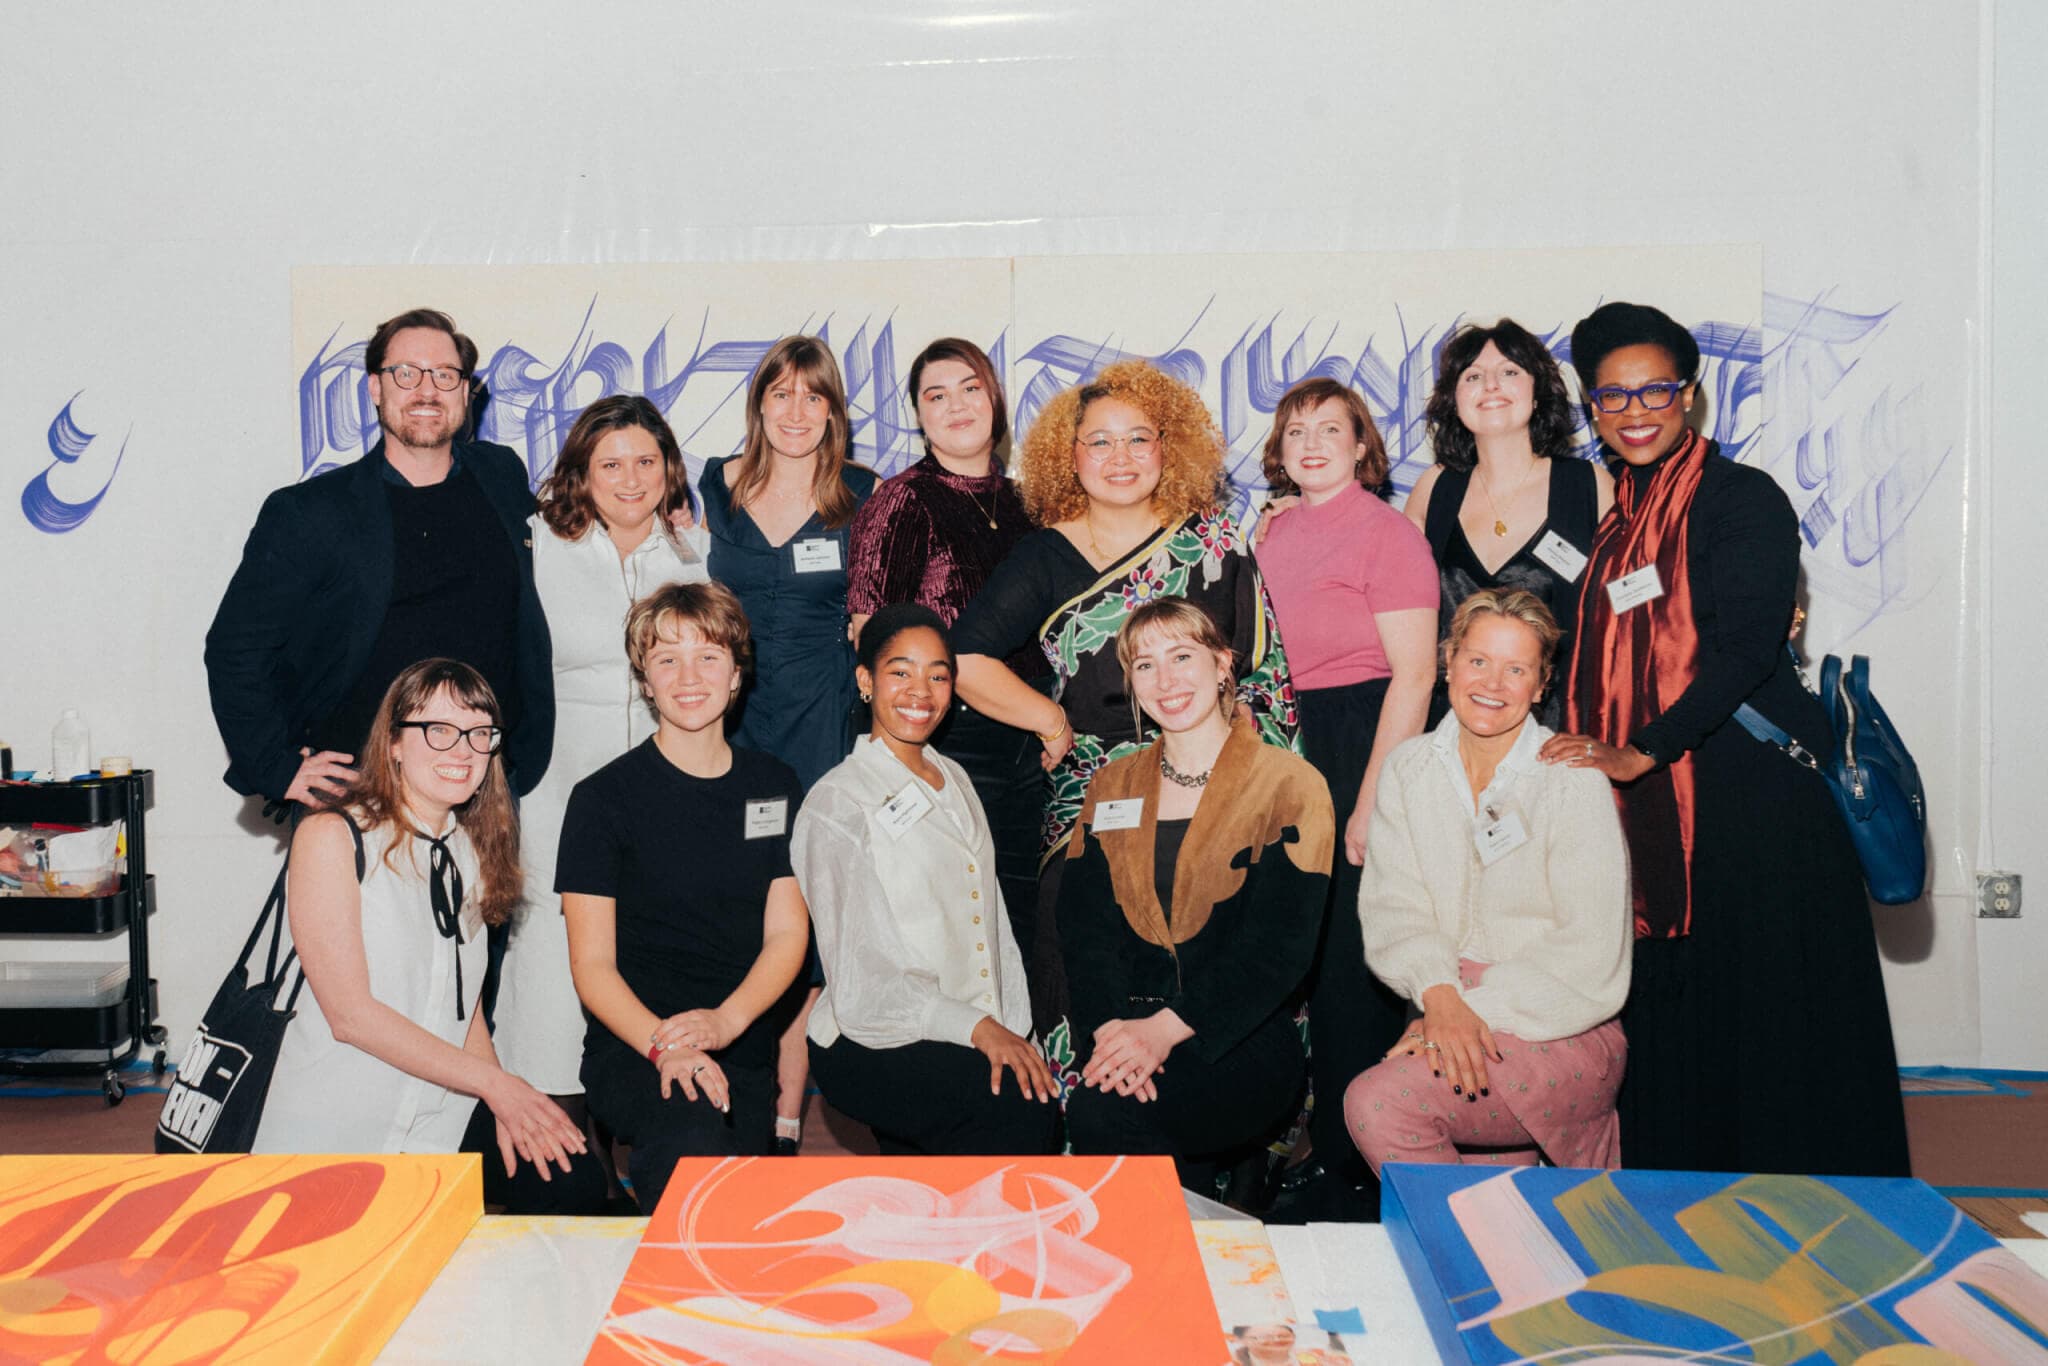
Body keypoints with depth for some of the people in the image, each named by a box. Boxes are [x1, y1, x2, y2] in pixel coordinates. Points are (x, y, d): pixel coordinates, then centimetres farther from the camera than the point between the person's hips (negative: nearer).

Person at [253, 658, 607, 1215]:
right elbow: (350, 1014, -14)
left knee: (574, 1181, -18)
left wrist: (506, 1107, -5)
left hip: (445, 1117, 5)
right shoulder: (330, 837, -8)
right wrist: (495, 1083, -14)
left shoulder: (472, 851, 12)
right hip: (336, 1127, -5)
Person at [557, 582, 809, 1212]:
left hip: (744, 1057, 5)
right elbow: (592, 963, -3)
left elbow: (787, 934, 8)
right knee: (693, 1142, -34)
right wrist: (663, 1043, -22)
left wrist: (725, 1021, -11)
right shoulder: (604, 798, -1)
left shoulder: (775, 787, 12)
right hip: (631, 1049, -5)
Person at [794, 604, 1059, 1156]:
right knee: (1026, 1110, -28)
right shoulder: (836, 805, -5)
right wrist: (977, 1027, -18)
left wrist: (1016, 1032, 5)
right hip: (876, 1047, -7)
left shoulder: (954, 780, 18)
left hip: (985, 1041, 7)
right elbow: (859, 980, -11)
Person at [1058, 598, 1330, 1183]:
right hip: (1125, 1025, 4)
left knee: (1102, 1115, -29)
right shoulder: (1112, 785, 17)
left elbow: (1278, 946, -9)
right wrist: (1109, 1026, -15)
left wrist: (1167, 1028, -21)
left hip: (1241, 1041, -3)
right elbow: (1083, 925, 5)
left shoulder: (1289, 786, 2)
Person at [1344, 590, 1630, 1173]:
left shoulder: (1572, 782, -6)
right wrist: (1441, 996, -18)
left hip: (1563, 1034, -4)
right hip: (1450, 1015, 4)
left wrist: (1477, 1007, -18)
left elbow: (1591, 954, -10)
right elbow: (1393, 906, 0)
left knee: (1375, 1102, -24)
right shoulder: (1408, 769, 7)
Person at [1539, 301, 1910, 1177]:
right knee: (1662, 1005, 8)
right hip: (1647, 806, 6)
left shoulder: (1744, 498, -5)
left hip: (1752, 796, -6)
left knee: (1763, 1013, -2)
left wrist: (1639, 752, -21)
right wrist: (1589, 753, 5)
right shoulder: (1612, 512, 15)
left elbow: (1745, 649, -16)